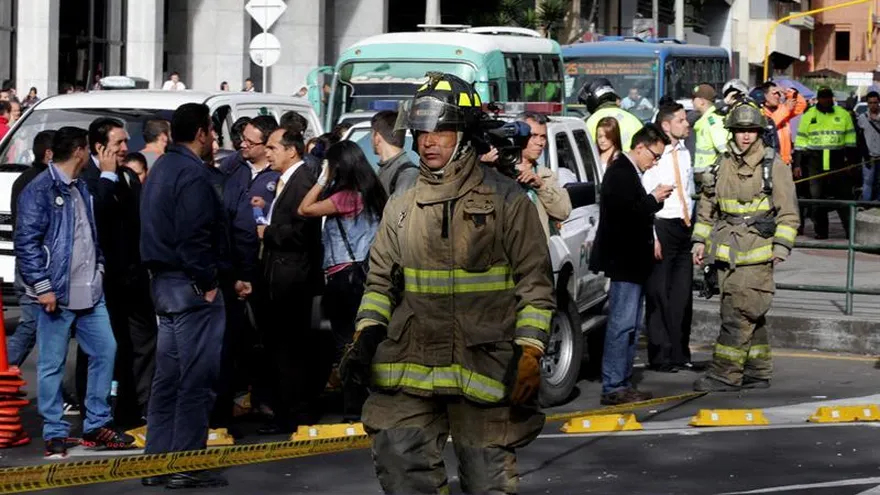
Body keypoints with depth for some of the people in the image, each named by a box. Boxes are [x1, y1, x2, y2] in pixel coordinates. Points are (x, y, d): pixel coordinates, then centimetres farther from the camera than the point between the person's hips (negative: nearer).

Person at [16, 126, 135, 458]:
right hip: (58, 294, -8)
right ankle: (55, 434, 7)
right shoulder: (40, 190, -9)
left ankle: (97, 425, 19)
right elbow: (26, 242, -13)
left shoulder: (81, 190, 16)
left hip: (90, 293, 8)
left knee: (105, 350, 8)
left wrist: (99, 268, 11)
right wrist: (42, 287, -17)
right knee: (52, 365, 0)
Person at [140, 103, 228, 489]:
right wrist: (207, 282, -15)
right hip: (190, 284, -10)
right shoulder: (192, 173, -16)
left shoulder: (162, 168, 15)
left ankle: (157, 461, 15)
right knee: (197, 377, -6)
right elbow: (194, 236, -23)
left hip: (164, 281, 10)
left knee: (168, 375, 13)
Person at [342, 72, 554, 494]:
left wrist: (529, 353, -9)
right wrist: (366, 337, 1)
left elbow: (534, 281, -1)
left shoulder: (506, 199, 0)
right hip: (410, 368, 3)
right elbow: (380, 281, 17)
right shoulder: (400, 208, 13)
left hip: (485, 368, -3)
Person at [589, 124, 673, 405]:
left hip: (632, 260, 11)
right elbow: (624, 212, -25)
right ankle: (613, 387, -10)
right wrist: (653, 200, -15)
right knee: (622, 324, -11)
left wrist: (655, 200, 5)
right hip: (623, 260, -11)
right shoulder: (620, 173, -15)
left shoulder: (631, 172, 16)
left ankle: (624, 383, 19)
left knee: (631, 326, 14)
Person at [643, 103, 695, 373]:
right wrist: (652, 236, -16)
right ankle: (660, 356, 5)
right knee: (658, 293, -1)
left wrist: (692, 226, 15)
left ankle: (680, 354, 17)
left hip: (684, 227, 7)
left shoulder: (684, 153, 11)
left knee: (683, 293, 9)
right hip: (662, 226, -7)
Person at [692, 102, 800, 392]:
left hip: (756, 251, -5)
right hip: (726, 252, 5)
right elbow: (707, 207, 21)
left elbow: (788, 212, -2)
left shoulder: (774, 166, -2)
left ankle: (725, 375, -11)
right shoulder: (722, 166, 13)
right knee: (750, 316, 11)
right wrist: (700, 241, 13)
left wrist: (781, 247, -10)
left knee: (739, 313, -11)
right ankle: (758, 373, 19)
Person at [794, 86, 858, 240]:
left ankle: (852, 230, -2)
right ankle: (820, 231, 9)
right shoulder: (809, 115, 7)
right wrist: (797, 164, 2)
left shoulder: (843, 115, 7)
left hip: (837, 162, 0)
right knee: (817, 198, 1)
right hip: (815, 162, 0)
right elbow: (800, 141, 8)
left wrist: (852, 161, 4)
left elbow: (850, 140, 10)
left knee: (844, 195, -3)